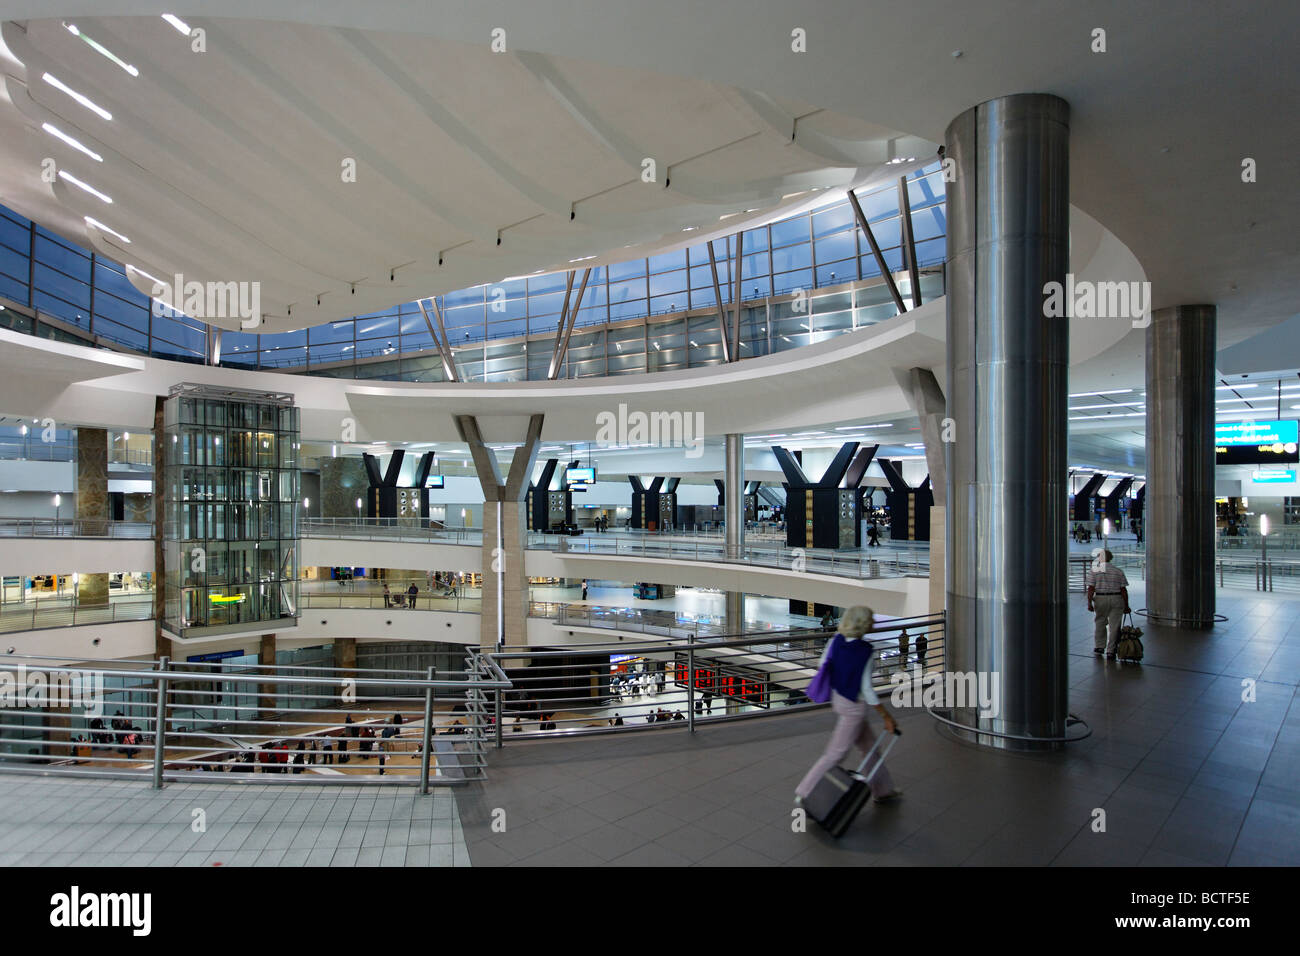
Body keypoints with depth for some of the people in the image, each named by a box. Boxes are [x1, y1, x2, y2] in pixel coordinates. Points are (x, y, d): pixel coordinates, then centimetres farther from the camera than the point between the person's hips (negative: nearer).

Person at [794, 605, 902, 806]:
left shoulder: (835, 640, -7)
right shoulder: (866, 652, -25)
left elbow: (822, 666, 1)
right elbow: (866, 689, -21)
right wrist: (887, 716, -10)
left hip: (837, 698, 7)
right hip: (853, 707, -7)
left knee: (869, 744, 24)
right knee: (836, 753, 7)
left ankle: (883, 791, 40)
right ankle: (805, 793, 16)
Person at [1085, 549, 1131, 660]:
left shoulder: (1093, 570, -1)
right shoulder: (1118, 571, 5)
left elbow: (1091, 589, -8)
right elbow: (1124, 590, 1)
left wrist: (1089, 603, -6)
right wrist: (1126, 606, 5)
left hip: (1100, 599, -1)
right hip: (1117, 600, 1)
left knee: (1099, 623, 16)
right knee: (1114, 626, 4)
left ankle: (1099, 646, 24)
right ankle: (1110, 651, 3)